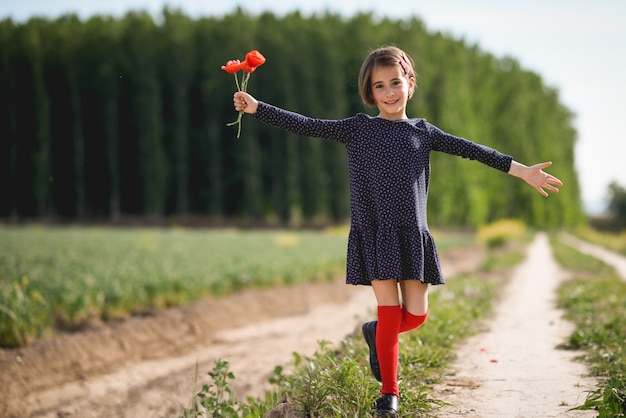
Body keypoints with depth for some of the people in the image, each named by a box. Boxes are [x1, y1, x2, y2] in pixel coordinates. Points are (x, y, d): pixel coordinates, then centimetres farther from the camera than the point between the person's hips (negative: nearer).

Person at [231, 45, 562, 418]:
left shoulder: (423, 132, 9)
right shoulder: (359, 129, 2)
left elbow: (472, 150, 7)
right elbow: (307, 126, -3)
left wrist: (523, 171, 5)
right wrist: (257, 108, -11)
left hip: (412, 233, 3)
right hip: (375, 233, -3)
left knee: (416, 314, 0)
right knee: (390, 311, -5)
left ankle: (376, 334, 33)